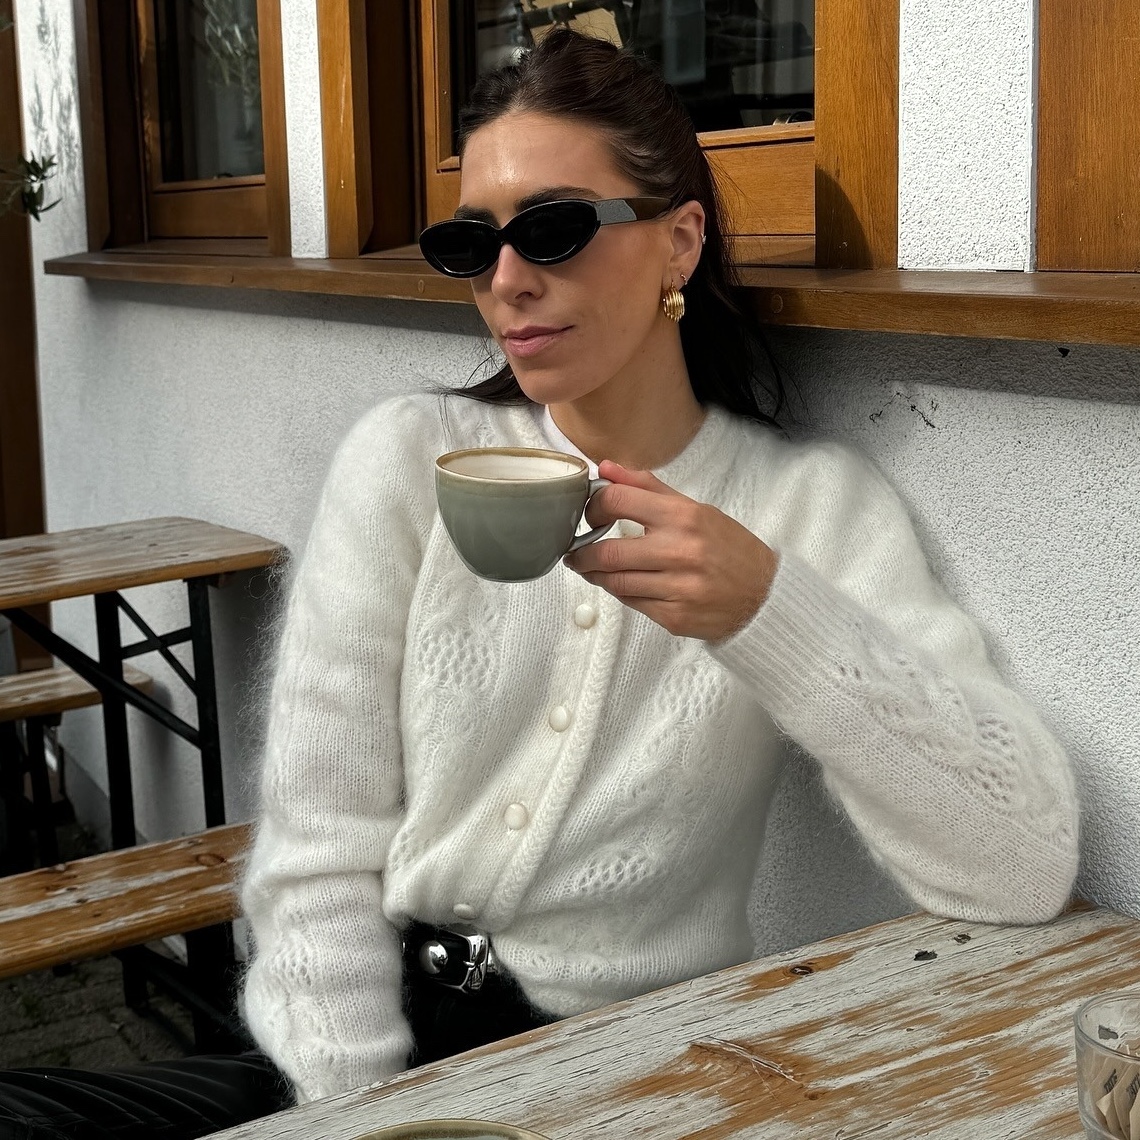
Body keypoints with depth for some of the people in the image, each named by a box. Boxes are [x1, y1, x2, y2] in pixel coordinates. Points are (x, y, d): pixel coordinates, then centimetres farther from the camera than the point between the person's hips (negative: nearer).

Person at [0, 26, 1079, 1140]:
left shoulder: (815, 499, -1)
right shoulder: (408, 460, 1)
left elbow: (1023, 872, -12)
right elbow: (317, 852, -3)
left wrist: (773, 612, -23)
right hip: (376, 1037, 1)